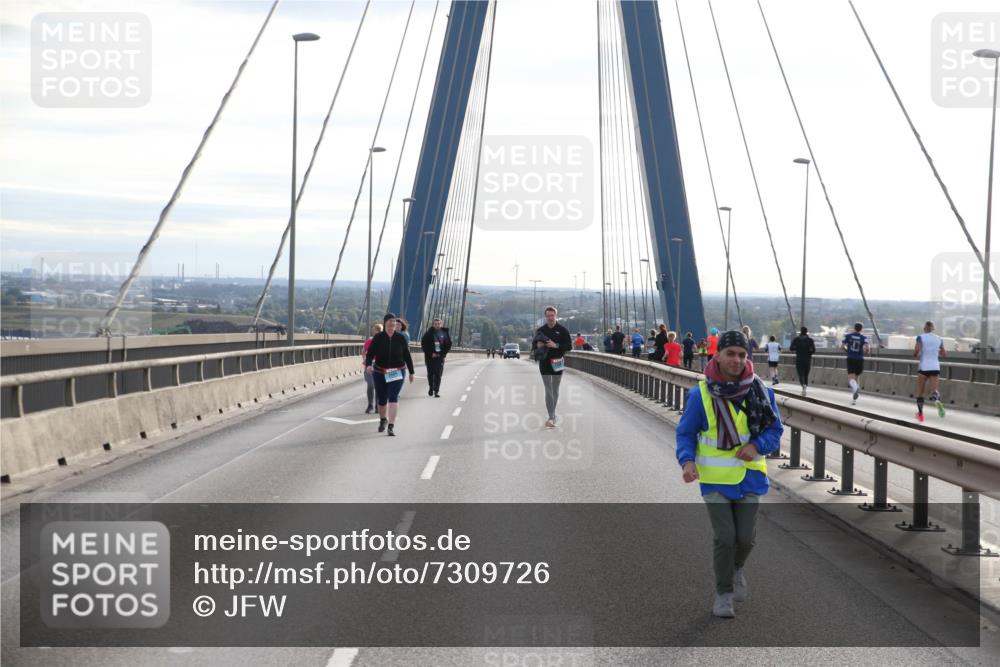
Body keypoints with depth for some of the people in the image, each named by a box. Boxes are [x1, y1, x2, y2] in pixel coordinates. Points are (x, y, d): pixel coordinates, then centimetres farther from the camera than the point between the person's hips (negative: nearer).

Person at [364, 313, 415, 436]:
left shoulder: (400, 338, -4)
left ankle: (391, 426, -19)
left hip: (397, 373, -1)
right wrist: (368, 365, -28)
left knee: (393, 397, -15)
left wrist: (411, 372, 8)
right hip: (380, 373, 1)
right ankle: (383, 420, 41)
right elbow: (370, 353, -8)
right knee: (382, 399, 12)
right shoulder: (378, 337, -7)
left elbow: (407, 355, 4)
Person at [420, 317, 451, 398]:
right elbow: (423, 344, -1)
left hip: (440, 357, 0)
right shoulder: (429, 333, 0)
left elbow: (448, 345, 5)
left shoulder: (445, 333, 4)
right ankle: (431, 388, 27)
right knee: (430, 373, 8)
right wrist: (431, 353, -9)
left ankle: (436, 391, -4)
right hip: (430, 357, 0)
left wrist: (441, 354, -5)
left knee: (438, 374, -6)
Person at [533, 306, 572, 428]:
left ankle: (552, 416, 24)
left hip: (557, 363, 0)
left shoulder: (562, 330, -3)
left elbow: (569, 346, -5)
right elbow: (534, 344, 14)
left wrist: (556, 345, -19)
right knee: (548, 390, -6)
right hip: (544, 363, 0)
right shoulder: (541, 330, 4)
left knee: (555, 390, 10)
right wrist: (538, 344, -10)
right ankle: (551, 417, -8)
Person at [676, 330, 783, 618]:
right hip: (715, 478, -2)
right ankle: (723, 594, 13)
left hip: (748, 477, 2)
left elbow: (775, 429, 4)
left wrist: (756, 445, -16)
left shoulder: (760, 391, -4)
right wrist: (687, 460, -19)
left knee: (746, 537, 3)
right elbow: (686, 432, -2)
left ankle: (737, 568, 38)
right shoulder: (701, 394, -10)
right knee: (725, 537, -7)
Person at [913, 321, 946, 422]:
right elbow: (944, 354, 15)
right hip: (935, 368, 2)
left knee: (920, 392, 13)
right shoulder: (939, 339, 7)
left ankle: (920, 414, 18)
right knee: (934, 391, -4)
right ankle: (937, 401, -39)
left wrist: (916, 355, 3)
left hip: (923, 367, -2)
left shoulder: (921, 337, -6)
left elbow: (916, 350, -20)